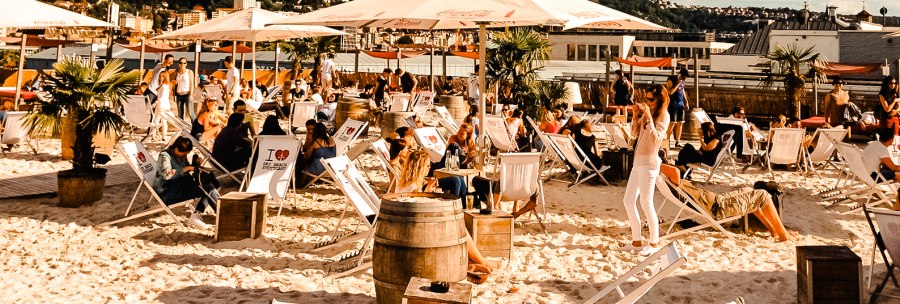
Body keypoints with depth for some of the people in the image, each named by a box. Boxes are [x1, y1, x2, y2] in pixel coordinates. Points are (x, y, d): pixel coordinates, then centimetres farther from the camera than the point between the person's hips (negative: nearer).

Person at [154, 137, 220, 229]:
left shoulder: (182, 155, 13)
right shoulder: (164, 155, -11)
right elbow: (166, 174, -26)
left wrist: (195, 164, 7)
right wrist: (187, 168, -25)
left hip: (182, 186, 9)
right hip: (167, 191, -9)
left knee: (214, 183, -11)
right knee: (208, 188, -24)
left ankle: (195, 216, -18)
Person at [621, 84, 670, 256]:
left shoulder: (663, 116, -9)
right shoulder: (647, 113, 13)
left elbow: (656, 139, -19)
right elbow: (635, 132, 16)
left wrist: (649, 117, -21)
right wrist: (635, 116, 3)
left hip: (649, 163, -9)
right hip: (638, 162, 9)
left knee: (646, 204, -7)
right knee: (628, 201, 10)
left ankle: (655, 243, 5)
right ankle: (636, 241, 18)